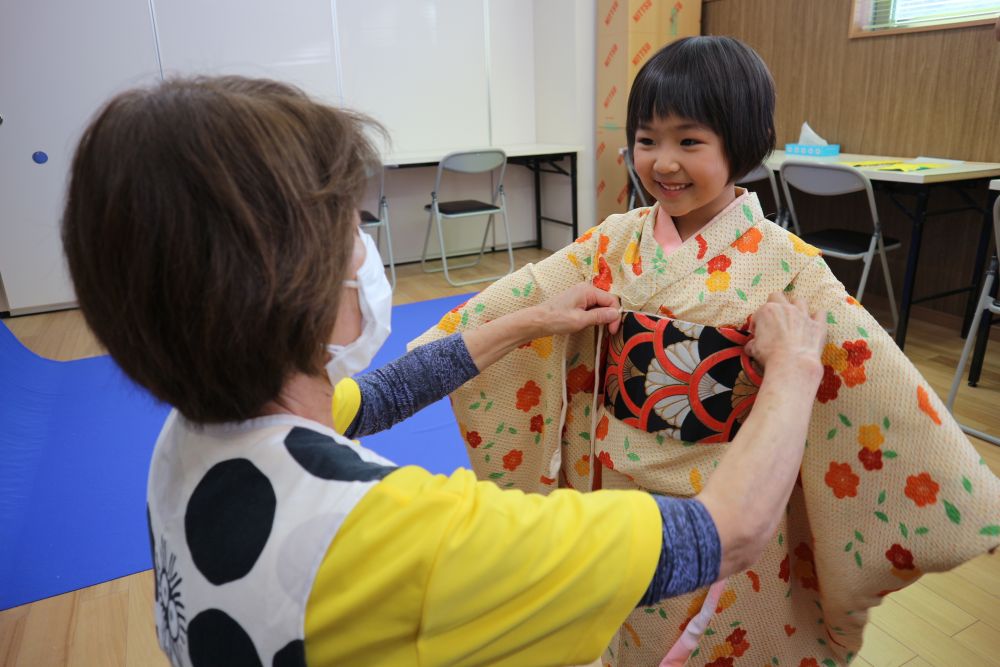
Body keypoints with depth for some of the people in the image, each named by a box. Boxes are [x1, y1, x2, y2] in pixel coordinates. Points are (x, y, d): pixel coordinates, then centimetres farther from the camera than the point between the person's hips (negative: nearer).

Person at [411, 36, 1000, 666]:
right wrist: (435, 349, -6)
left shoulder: (784, 265, -16)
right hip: (619, 485, 3)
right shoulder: (616, 241, -6)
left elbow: (874, 371, -18)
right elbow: (525, 296, -6)